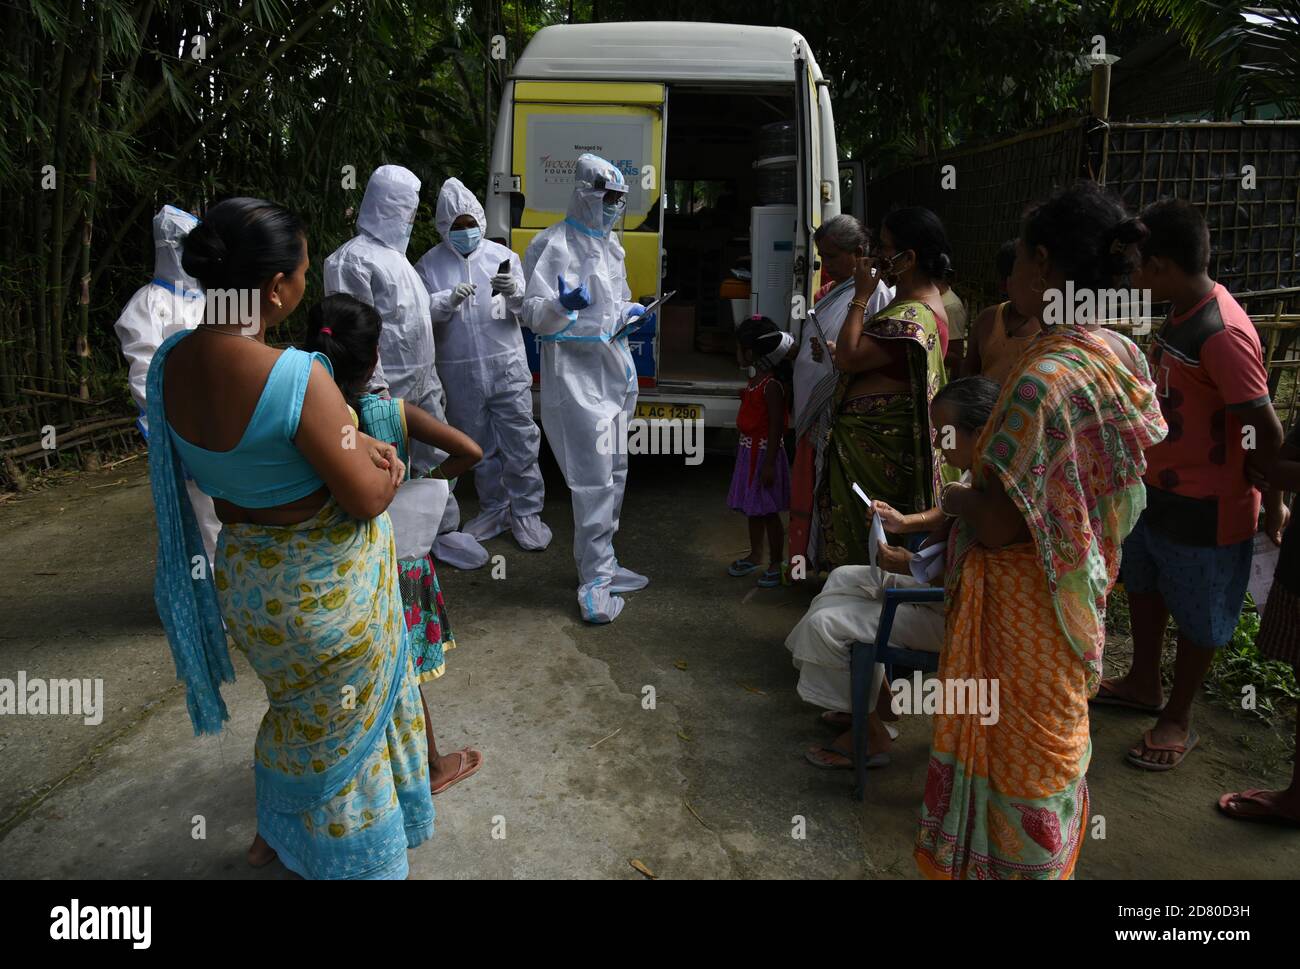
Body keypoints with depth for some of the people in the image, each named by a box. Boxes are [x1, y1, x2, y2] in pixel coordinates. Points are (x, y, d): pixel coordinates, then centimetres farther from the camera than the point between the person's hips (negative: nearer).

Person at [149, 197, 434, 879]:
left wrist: (352, 446, -2)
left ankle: (273, 833, 52)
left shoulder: (169, 361, -8)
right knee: (338, 721, 18)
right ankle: (346, 853, 41)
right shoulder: (296, 376, -32)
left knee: (299, 705, 31)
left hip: (244, 574, 7)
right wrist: (388, 468, -2)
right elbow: (367, 499, -24)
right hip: (325, 586, -7)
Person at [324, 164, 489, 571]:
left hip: (422, 384, 9)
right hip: (390, 391, -9)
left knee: (438, 461, 16)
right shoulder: (353, 259, -13)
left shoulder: (396, 256, 17)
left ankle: (445, 532, 30)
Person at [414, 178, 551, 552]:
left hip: (508, 367, -1)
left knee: (520, 443, 0)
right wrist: (449, 300, -25)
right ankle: (493, 509, 30)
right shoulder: (430, 264, 4)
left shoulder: (502, 256, 4)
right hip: (460, 373, 1)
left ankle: (526, 513, 13)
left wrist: (514, 292, -21)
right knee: (479, 446, 13)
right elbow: (421, 310, -6)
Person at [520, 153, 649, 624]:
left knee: (615, 474, 14)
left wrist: (630, 313, 9)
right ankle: (595, 580, 2)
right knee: (594, 480, -9)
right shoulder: (553, 244, -9)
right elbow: (533, 313, -15)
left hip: (614, 371, 9)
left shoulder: (610, 245, 17)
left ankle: (601, 564, 28)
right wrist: (563, 305, -34)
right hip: (576, 374, -9)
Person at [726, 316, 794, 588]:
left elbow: (777, 426, -22)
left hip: (764, 452, -10)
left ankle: (776, 564, 12)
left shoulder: (772, 384, -21)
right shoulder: (756, 377, 8)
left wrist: (769, 464, -23)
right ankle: (755, 556, 33)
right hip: (749, 450, 10)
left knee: (768, 511, 0)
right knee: (753, 508, 19)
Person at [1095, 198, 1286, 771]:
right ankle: (1143, 684, 46)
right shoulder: (1182, 311, 2)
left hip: (1204, 507, -9)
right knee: (1143, 585, 24)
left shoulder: (1223, 334, -28)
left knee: (1197, 617, 11)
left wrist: (1271, 500, -11)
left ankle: (1177, 719, 31)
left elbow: (1266, 429, -24)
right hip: (1156, 487, 9)